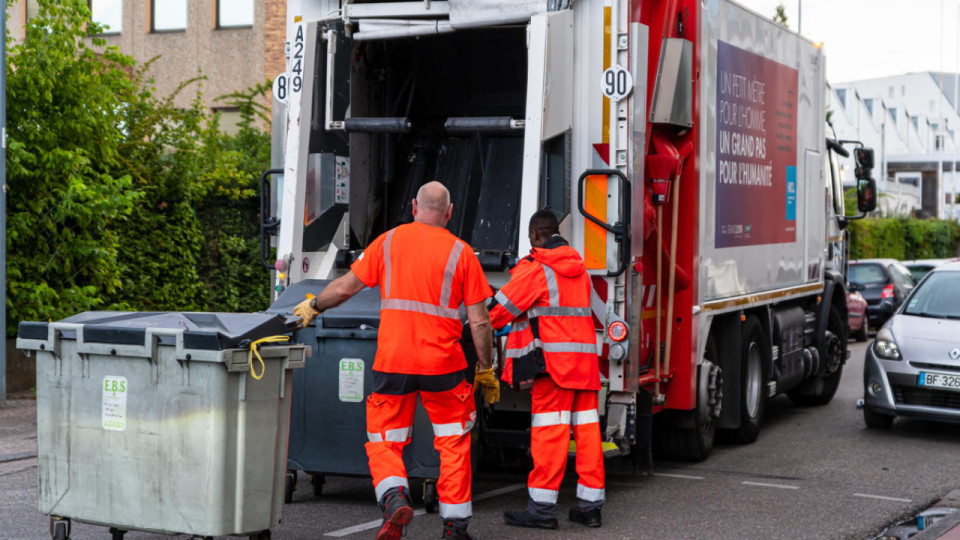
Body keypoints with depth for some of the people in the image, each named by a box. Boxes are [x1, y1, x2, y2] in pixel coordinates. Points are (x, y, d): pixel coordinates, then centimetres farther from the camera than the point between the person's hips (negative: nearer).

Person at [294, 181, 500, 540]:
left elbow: (346, 287, 8)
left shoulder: (389, 241, 5)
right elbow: (479, 321, -1)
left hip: (392, 362, 1)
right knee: (454, 442, 15)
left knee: (384, 443, 11)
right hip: (442, 363, 0)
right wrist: (486, 370, 9)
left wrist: (313, 307, 27)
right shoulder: (461, 252, 1)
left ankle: (394, 498, -16)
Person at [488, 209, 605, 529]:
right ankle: (590, 505, 10)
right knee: (586, 428, 7)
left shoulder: (534, 268, -6)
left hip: (553, 361, -7)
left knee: (549, 431, -7)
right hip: (585, 359, 7)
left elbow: (503, 308, -5)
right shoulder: (579, 268, 19)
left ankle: (543, 507, -6)